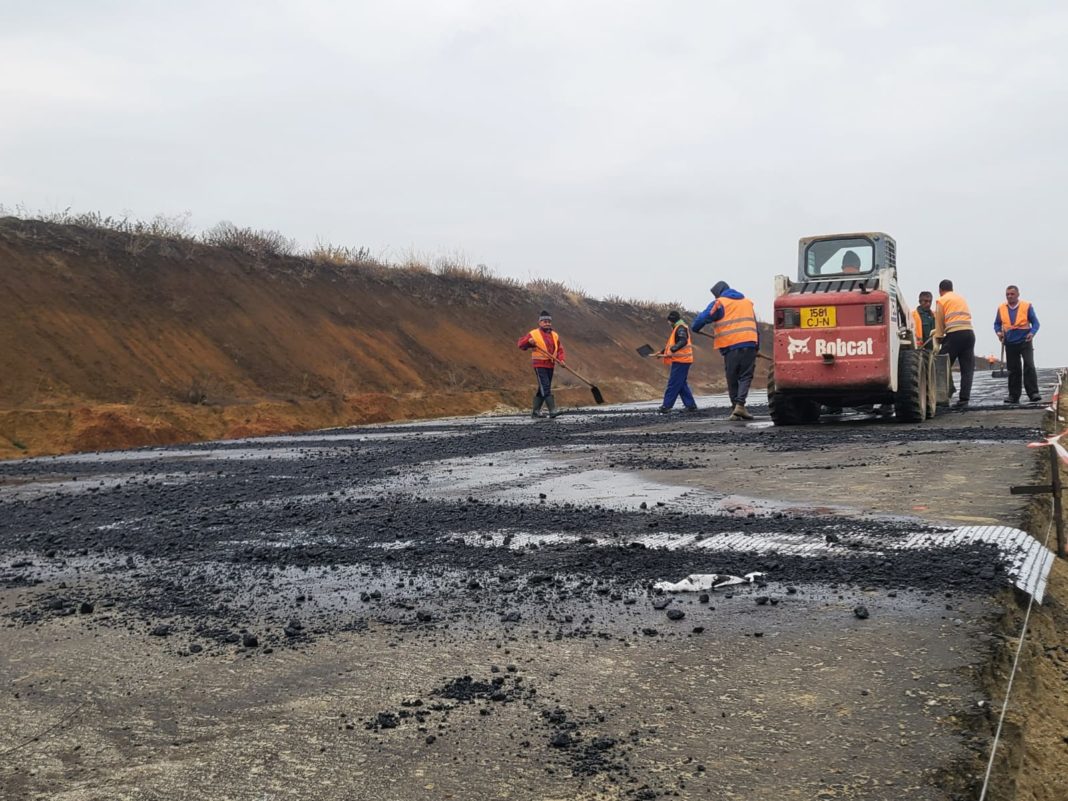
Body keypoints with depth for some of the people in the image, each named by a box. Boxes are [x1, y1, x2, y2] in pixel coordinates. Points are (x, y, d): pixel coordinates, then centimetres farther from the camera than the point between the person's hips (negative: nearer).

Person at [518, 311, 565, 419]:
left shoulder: (555, 335, 13)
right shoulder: (533, 334, -2)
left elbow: (560, 349, 14)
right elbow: (521, 345, -3)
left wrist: (561, 359, -5)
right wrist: (528, 341, -25)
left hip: (550, 365, 6)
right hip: (539, 365, -6)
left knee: (543, 389, 11)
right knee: (546, 388, -15)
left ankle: (535, 410, 20)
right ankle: (552, 410, -21)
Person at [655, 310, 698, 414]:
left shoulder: (681, 328, -12)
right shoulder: (677, 328, 21)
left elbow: (683, 341, -27)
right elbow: (672, 343, 30)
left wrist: (673, 349, -36)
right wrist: (662, 352, 27)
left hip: (681, 361, -11)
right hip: (681, 361, 11)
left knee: (673, 384, -8)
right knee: (681, 384, 13)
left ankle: (666, 406, -8)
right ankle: (691, 405, 14)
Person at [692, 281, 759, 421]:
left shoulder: (720, 303, 1)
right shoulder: (747, 302, 20)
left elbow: (703, 318, -7)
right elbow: (755, 325, 23)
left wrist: (695, 328, 13)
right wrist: (756, 346, 26)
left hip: (731, 346, -3)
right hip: (750, 344, 3)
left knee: (732, 379, 6)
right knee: (746, 376, 3)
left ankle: (735, 410, 6)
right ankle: (740, 405, -15)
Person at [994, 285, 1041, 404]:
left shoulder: (1027, 306, -3)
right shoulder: (1001, 308, 5)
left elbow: (1035, 323, -1)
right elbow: (997, 324, 14)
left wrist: (1032, 333, -19)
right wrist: (998, 332, -7)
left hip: (1025, 341, -3)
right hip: (1010, 343, 3)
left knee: (1029, 366, -15)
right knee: (1013, 369, 7)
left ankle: (1033, 393, -14)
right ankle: (1014, 396, 13)